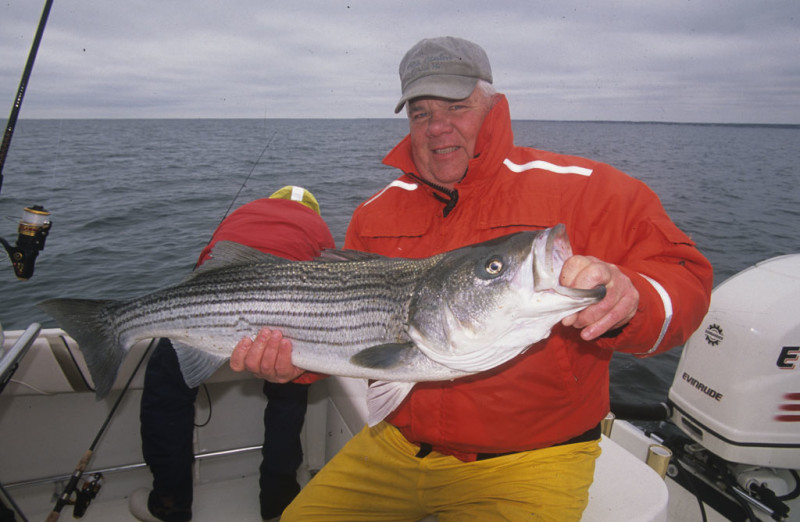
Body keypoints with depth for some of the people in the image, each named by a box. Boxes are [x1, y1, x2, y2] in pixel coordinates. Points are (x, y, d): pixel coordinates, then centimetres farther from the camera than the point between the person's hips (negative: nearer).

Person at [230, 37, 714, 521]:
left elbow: (684, 278, -14)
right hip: (398, 445, 5)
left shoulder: (583, 188, -10)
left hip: (527, 463, -3)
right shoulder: (378, 213, 5)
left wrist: (625, 302, -37)